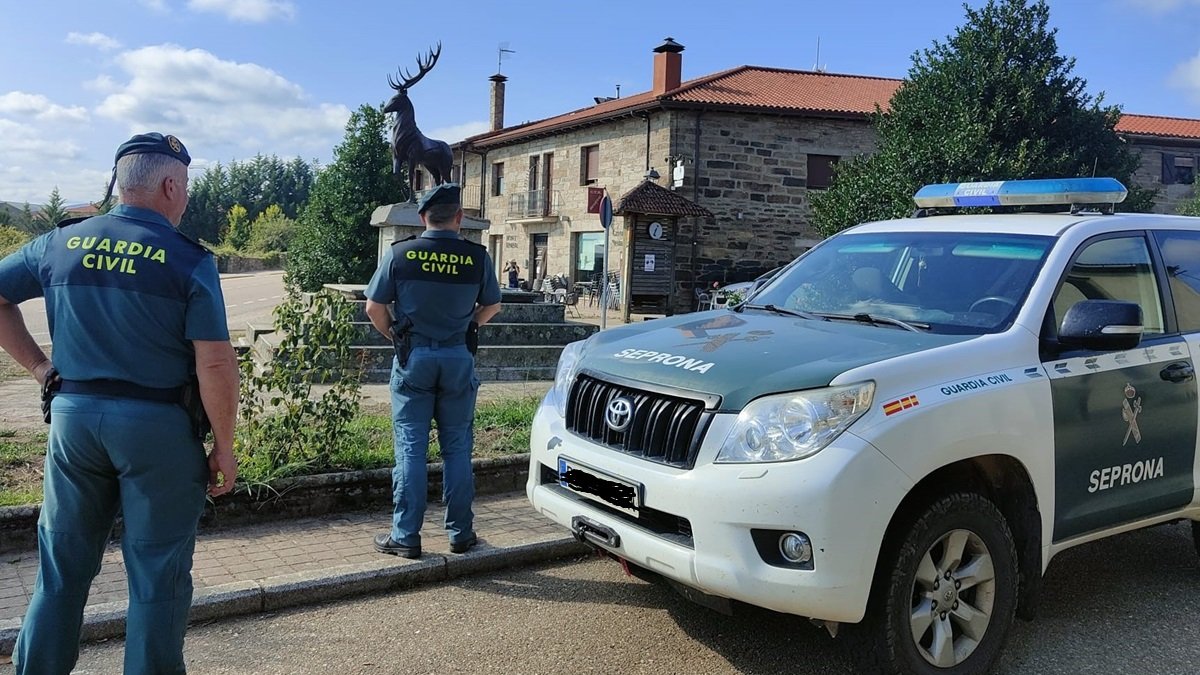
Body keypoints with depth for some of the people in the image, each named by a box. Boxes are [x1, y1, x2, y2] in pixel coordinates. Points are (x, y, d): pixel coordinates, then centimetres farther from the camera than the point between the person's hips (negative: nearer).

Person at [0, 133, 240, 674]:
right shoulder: (188, 259, -11)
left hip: (72, 416, 5)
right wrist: (223, 447, -5)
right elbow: (215, 363, -14)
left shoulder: (59, 243, 4)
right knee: (158, 573, 8)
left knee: (62, 563, 18)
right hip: (158, 427, -4)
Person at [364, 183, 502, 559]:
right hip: (459, 359, 1)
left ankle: (405, 536, 8)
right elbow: (492, 306, 9)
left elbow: (374, 307, -2)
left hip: (413, 358, -1)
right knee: (457, 448, 10)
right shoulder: (477, 257, -4)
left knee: (410, 448, 5)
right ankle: (460, 532, 16)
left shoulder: (399, 254, -6)